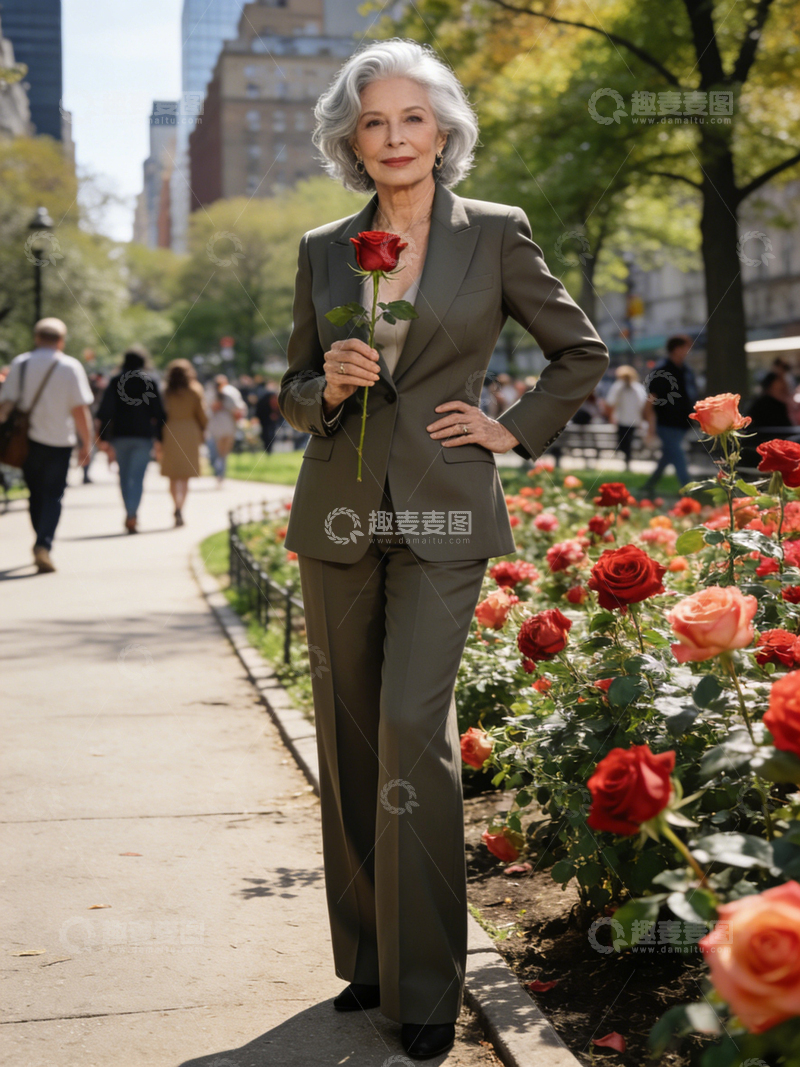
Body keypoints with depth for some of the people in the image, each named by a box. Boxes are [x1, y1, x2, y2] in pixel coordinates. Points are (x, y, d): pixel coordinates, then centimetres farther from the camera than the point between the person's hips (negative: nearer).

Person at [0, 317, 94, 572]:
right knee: (53, 496, 1)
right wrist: (86, 443, 0)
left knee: (36, 494, 16)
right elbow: (80, 409, -8)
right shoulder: (70, 366, -5)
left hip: (27, 442, 3)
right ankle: (44, 544, -16)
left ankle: (42, 545, 24)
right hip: (59, 441, -3)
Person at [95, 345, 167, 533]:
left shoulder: (116, 381, 2)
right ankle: (132, 514, -17)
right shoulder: (151, 381, 0)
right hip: (143, 436, -1)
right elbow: (158, 413, 0)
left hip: (119, 435, 1)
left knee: (124, 475, 14)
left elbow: (105, 411, -2)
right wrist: (159, 438, 6)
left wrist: (103, 438, 1)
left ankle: (130, 514, 21)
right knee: (137, 476, -3)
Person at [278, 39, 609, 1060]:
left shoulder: (496, 234, 3)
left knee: (412, 727, -14)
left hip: (442, 515, -3)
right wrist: (330, 385, -6)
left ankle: (424, 984, -1)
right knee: (348, 739, 7)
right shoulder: (322, 250, 10)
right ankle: (365, 957, 22)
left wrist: (515, 429, 1)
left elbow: (582, 351, 11)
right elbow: (293, 392, 15)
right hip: (339, 515, 4)